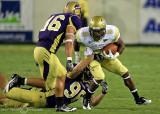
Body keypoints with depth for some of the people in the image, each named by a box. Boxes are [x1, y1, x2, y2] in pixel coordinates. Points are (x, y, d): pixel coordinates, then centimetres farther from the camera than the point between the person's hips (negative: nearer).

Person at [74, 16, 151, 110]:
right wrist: (77, 55, 10)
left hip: (106, 56, 3)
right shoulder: (84, 34, -28)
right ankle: (86, 100, -5)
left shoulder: (111, 32, -27)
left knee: (125, 73, -1)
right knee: (99, 78, -26)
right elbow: (76, 42, -3)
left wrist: (115, 56, -26)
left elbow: (122, 45, -9)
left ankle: (138, 99, 13)